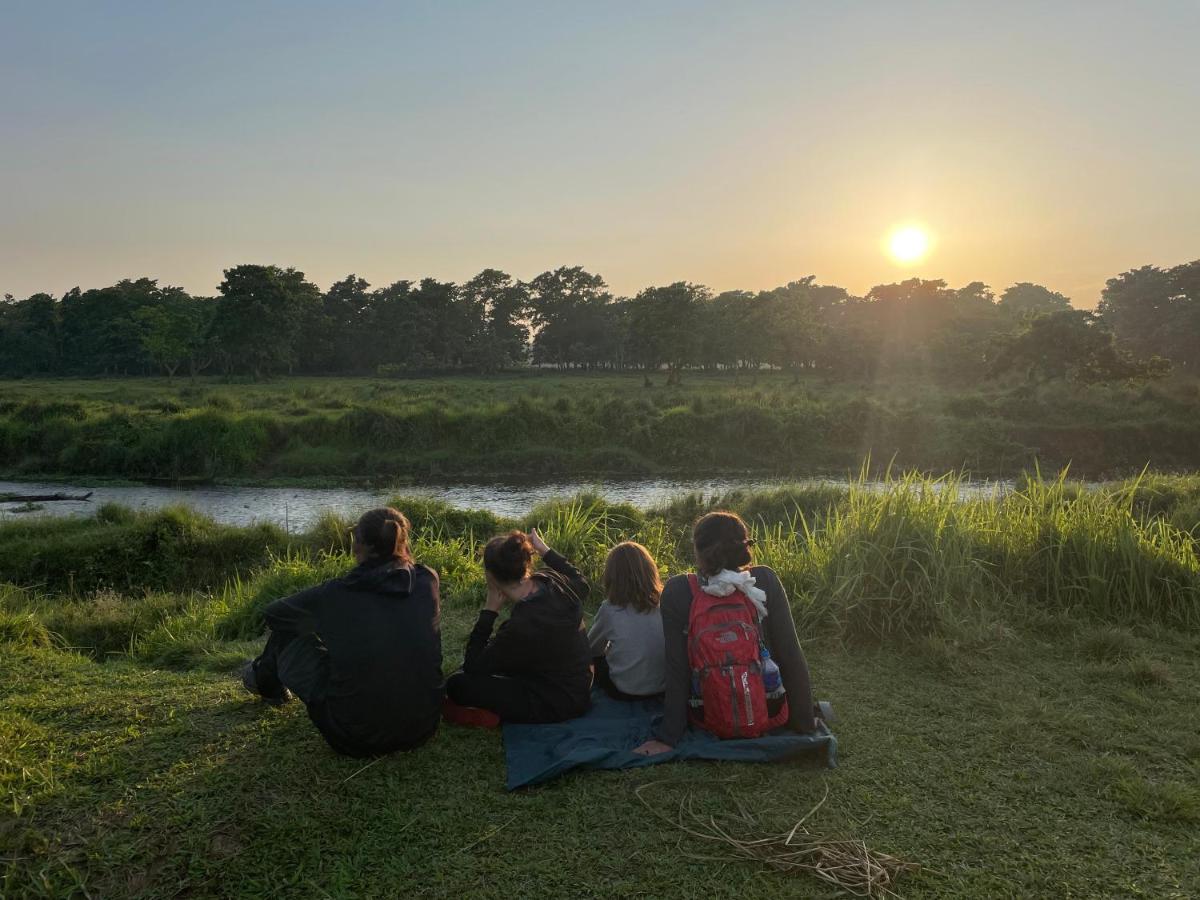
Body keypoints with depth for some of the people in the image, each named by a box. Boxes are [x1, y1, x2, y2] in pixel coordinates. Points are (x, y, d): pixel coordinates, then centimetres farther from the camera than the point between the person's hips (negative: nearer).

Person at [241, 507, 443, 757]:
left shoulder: (336, 594, -12)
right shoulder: (428, 581, -7)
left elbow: (274, 613, 9)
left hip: (355, 739, -3)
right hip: (423, 729, 3)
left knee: (289, 635, 16)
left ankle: (267, 682, 51)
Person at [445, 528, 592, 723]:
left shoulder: (521, 627, -34)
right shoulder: (552, 580, -15)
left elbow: (472, 667, -18)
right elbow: (581, 584, 13)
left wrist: (489, 610, -19)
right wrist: (544, 550, 13)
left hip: (557, 705, -8)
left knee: (457, 684, -13)